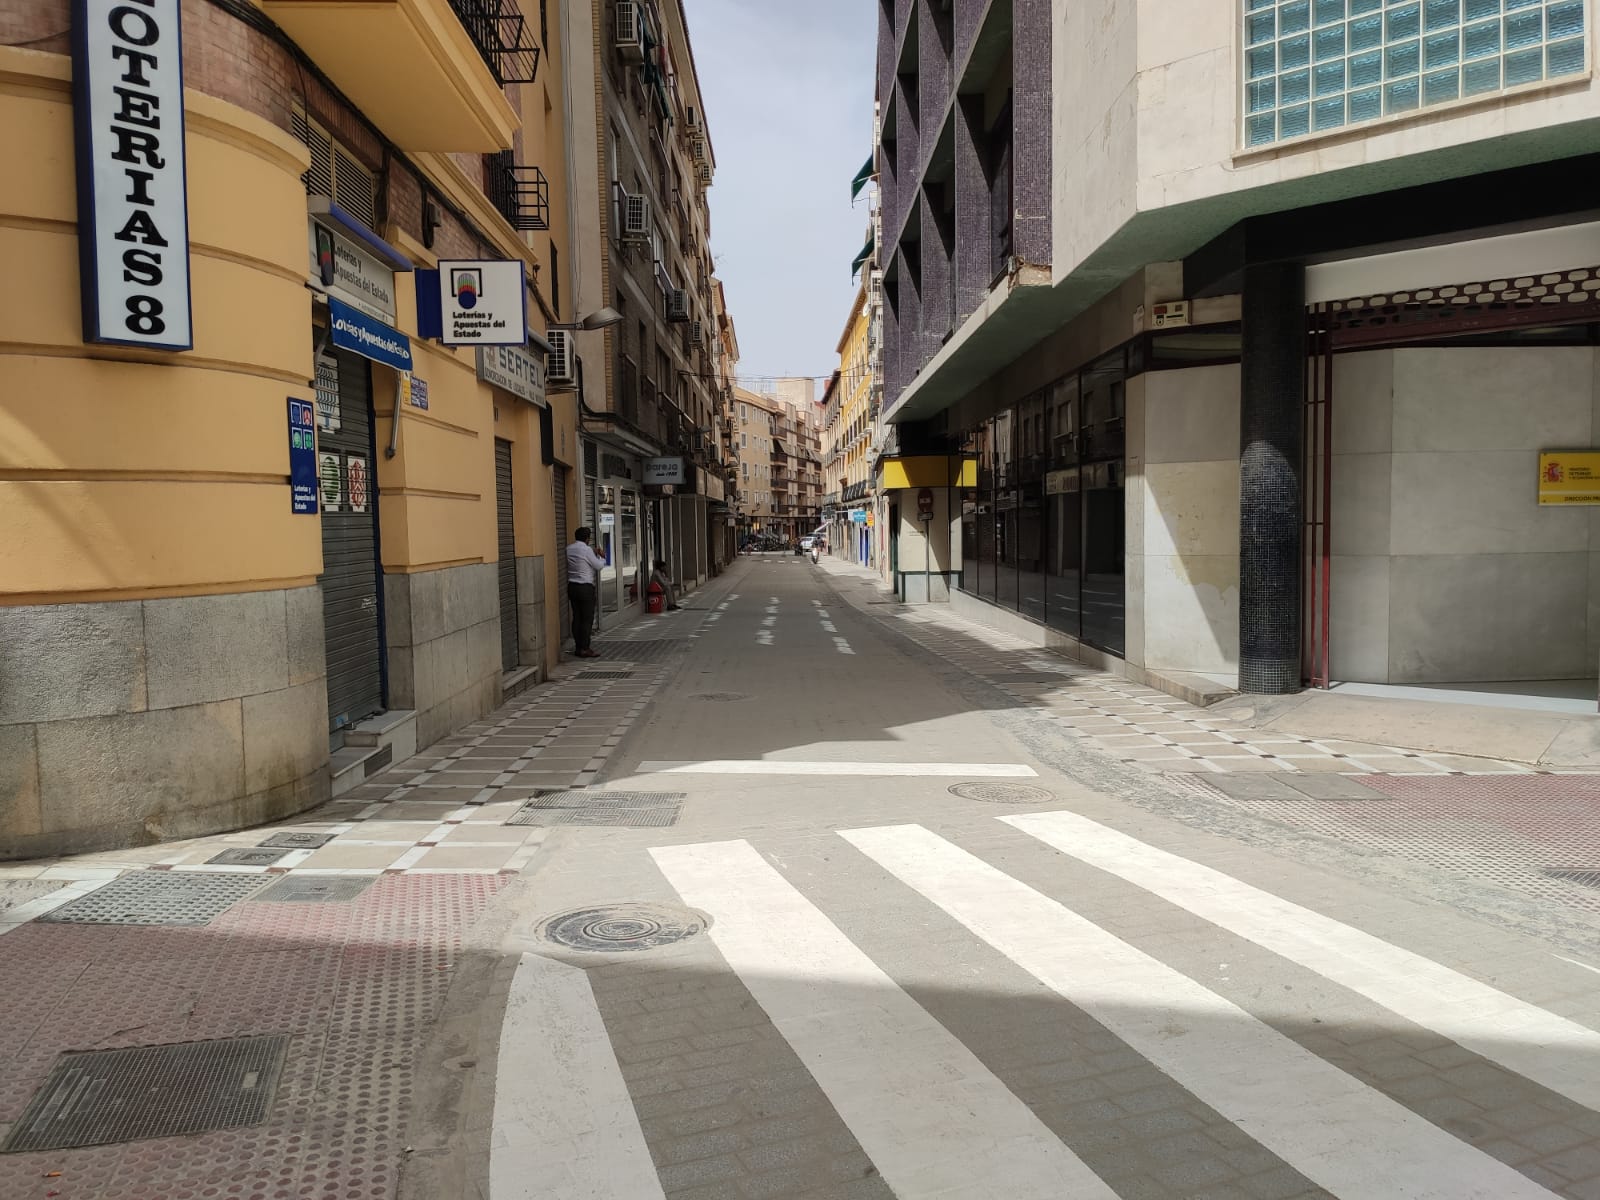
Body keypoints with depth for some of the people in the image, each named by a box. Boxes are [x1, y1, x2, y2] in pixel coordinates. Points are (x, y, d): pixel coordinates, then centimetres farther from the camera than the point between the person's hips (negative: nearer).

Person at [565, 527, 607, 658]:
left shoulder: (568, 549, 7)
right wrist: (601, 557, 12)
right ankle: (584, 649, -2)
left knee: (576, 617, 11)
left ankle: (578, 647, 15)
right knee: (587, 618, -2)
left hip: (572, 586, 7)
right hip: (586, 587, -7)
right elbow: (599, 566, -10)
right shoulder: (586, 550, -14)